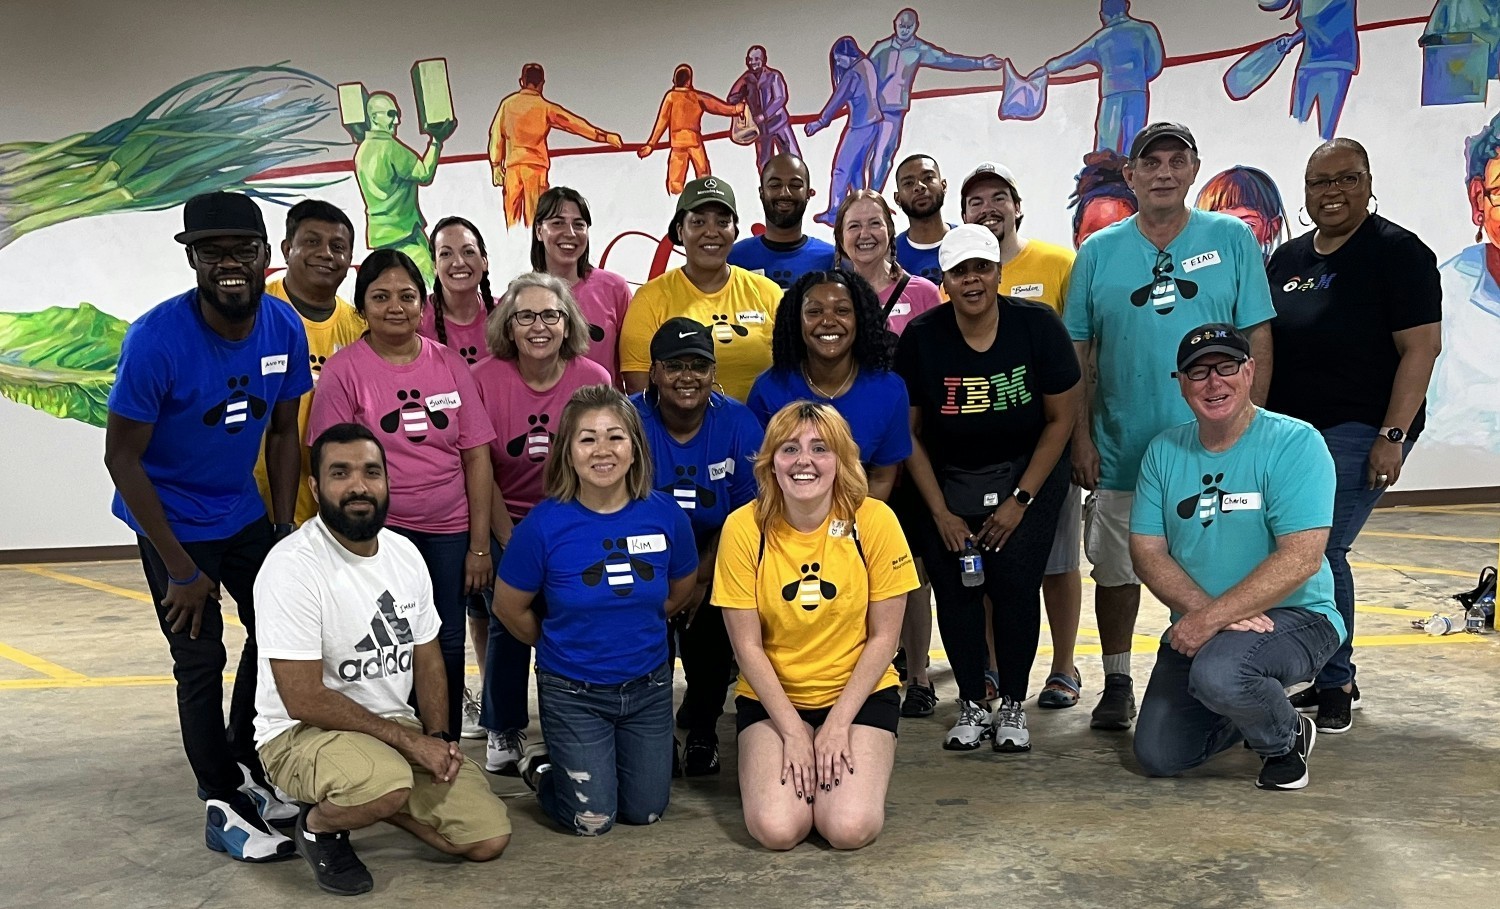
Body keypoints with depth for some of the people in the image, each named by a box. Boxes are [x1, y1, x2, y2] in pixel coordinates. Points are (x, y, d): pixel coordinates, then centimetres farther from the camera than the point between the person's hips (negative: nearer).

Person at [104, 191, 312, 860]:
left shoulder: (284, 328, -13)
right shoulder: (156, 339, -27)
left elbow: (282, 431, 0)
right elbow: (122, 458, -20)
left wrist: (284, 529, -2)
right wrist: (180, 570, -19)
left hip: (244, 513, 5)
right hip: (172, 521, -5)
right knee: (201, 660, 1)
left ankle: (245, 766, 32)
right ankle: (222, 806, 16)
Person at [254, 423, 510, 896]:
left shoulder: (405, 554, 1)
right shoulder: (293, 566, -20)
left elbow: (427, 657, 11)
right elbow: (304, 700, -22)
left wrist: (438, 737, -5)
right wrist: (409, 740, -19)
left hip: (396, 728, 7)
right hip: (302, 732, -6)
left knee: (490, 838, -4)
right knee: (388, 782, -39)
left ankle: (363, 796, 16)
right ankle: (318, 823, -4)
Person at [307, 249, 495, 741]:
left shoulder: (450, 364, 4)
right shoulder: (343, 371, -4)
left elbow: (476, 457, 3)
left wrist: (479, 545, 0)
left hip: (449, 532, 3)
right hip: (381, 533, -3)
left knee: (448, 646, 9)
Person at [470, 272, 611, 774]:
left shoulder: (593, 378, -8)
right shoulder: (486, 378, -11)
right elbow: (481, 471, -6)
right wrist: (507, 541, -8)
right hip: (507, 520, 0)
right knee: (508, 619, -5)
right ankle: (502, 731, 16)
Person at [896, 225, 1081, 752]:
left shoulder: (1037, 326, -10)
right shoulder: (921, 338, -8)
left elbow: (1061, 418, -5)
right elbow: (908, 432, -2)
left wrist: (1019, 500, -9)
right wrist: (941, 513, -6)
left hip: (1026, 472, -1)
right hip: (948, 480, 1)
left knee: (1014, 582, -14)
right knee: (954, 587, -9)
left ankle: (1012, 707, 3)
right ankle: (971, 707, 8)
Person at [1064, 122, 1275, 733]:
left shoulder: (1233, 240, 1)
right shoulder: (1098, 251, 4)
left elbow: (1258, 341, 1)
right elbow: (1078, 354, 4)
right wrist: (1081, 438, -1)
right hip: (1120, 449, 1)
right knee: (1115, 569, 9)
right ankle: (1116, 684, 25)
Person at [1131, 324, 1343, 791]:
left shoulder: (1295, 443, -14)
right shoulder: (1164, 451, 2)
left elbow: (1302, 559, -22)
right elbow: (1147, 551, -3)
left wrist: (1212, 617, -26)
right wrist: (1201, 610, -20)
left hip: (1295, 616, -5)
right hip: (1198, 625, 5)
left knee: (1219, 672, -36)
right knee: (1158, 757, 0)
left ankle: (1287, 738, -1)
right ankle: (1251, 709, 30)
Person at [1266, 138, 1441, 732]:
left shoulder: (1397, 253, -5)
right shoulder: (1288, 257, 14)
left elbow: (1422, 346, -11)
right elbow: (1264, 344, 20)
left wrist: (1393, 436, -18)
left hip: (1358, 433, -6)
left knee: (1318, 551, -11)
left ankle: (1335, 684, 6)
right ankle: (1331, 677, 22)